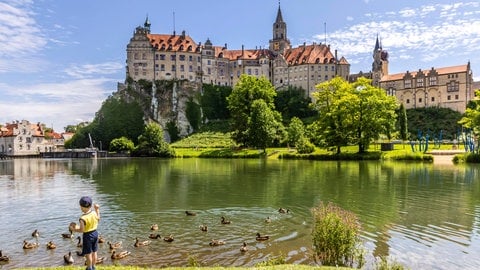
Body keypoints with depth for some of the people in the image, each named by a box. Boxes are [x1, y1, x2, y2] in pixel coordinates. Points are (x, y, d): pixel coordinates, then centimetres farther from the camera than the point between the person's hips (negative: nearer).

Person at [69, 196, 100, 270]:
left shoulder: (82, 218, -25)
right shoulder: (94, 213, -9)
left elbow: (82, 230, -22)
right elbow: (98, 219, 11)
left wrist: (74, 229, -7)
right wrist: (97, 210, 16)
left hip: (87, 236, -6)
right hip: (95, 233, 6)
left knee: (88, 253, 11)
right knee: (94, 252, 19)